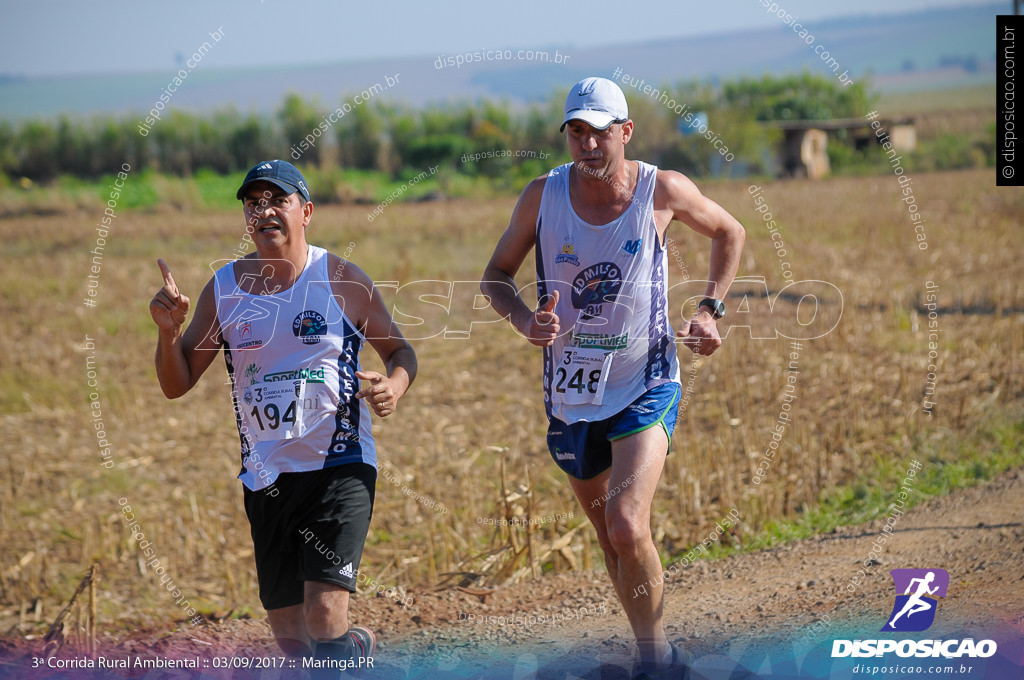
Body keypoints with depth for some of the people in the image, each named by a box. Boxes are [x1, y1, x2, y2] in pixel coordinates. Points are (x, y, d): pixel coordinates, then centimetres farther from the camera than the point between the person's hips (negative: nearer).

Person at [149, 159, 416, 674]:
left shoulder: (342, 280, -3)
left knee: (324, 615, -19)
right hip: (265, 475, 4)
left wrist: (395, 385, -15)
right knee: (290, 637, 10)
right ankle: (355, 648, 37)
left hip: (339, 466, -3)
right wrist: (169, 331, -12)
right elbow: (177, 385, 7)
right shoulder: (223, 290, 4)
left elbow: (399, 350, 7)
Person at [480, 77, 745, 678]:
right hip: (571, 389, 3)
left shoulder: (664, 191, -10)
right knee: (610, 537, 14)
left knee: (628, 528, -20)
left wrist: (710, 310, -1)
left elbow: (730, 233, 10)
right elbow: (497, 275, 5)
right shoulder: (543, 196, -6)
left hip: (646, 385, -3)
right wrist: (525, 319, -15)